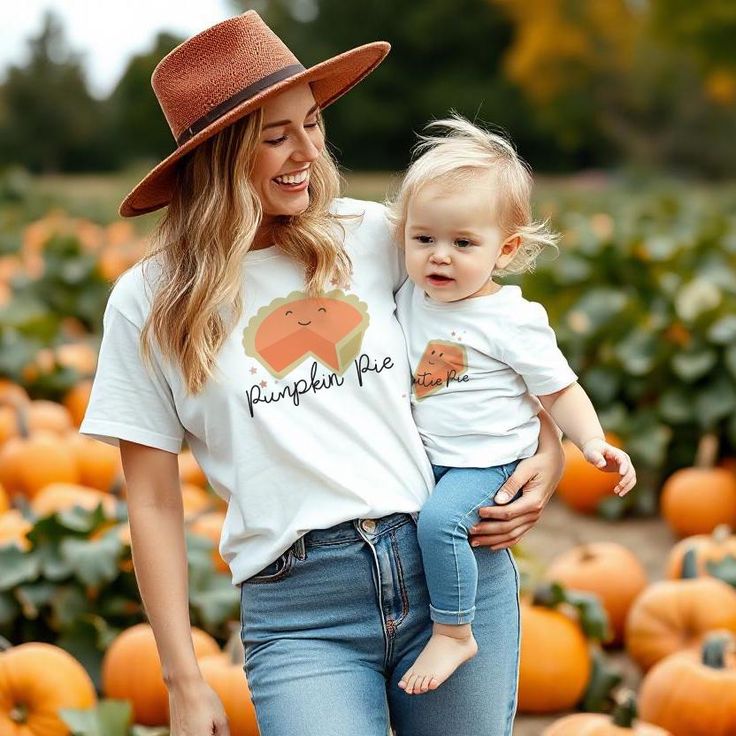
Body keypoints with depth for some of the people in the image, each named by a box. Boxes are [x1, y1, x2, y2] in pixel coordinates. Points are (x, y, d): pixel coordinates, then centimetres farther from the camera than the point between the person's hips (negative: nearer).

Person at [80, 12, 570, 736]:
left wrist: (549, 451, 2)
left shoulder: (372, 236, 5)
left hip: (457, 565, 2)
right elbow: (153, 503, 3)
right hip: (299, 613, -2)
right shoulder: (151, 302, 1)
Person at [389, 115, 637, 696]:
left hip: (485, 463, -7)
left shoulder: (513, 320, -11)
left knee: (439, 519, -29)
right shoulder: (410, 299, 5)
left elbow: (558, 390, -5)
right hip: (421, 458, 7)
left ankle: (455, 634, -15)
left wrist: (594, 444, -17)